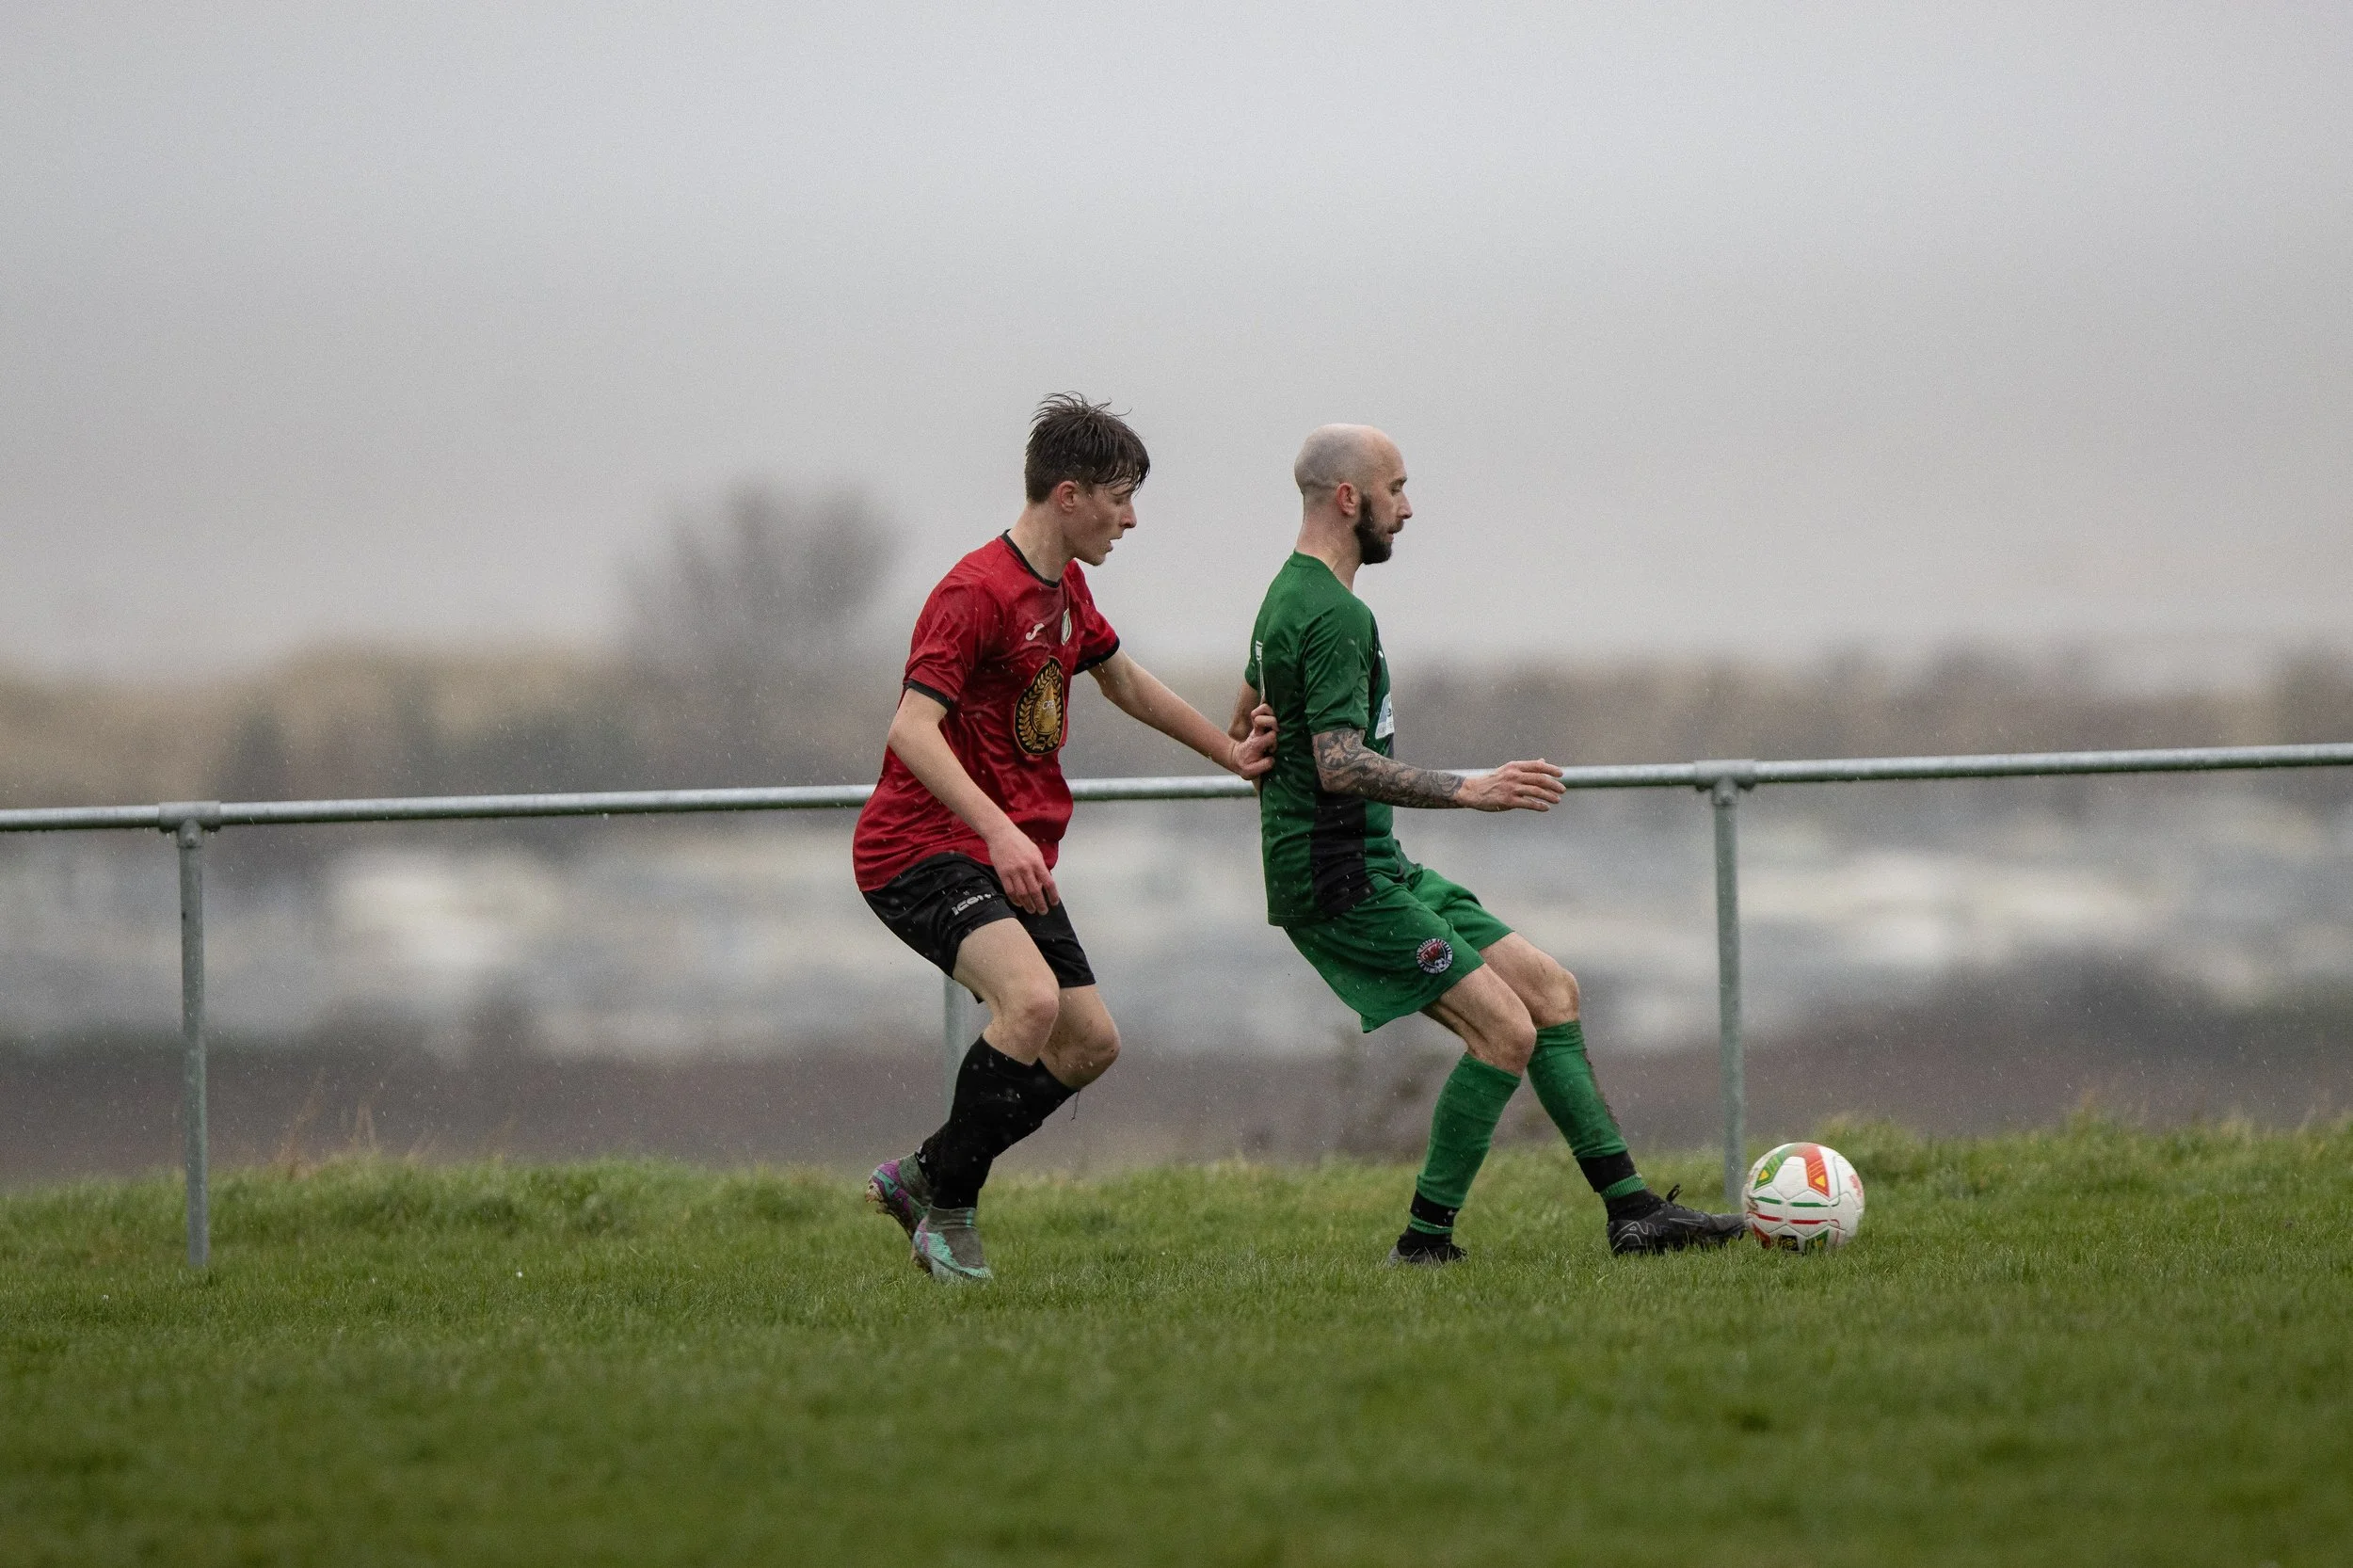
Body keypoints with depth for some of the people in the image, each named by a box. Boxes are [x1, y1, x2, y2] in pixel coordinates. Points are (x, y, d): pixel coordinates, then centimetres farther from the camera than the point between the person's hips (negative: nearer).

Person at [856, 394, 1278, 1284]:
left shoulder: (1064, 588, 12)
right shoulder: (978, 592, -18)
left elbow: (1122, 682, 32)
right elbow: (912, 728, -29)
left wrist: (1230, 753, 34)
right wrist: (1000, 831, -38)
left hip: (1011, 858, 10)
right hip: (920, 847, -10)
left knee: (1090, 1044, 6)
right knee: (1032, 998, -30)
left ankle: (918, 1177, 18)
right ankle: (948, 1208, -16)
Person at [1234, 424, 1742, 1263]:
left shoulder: (1288, 596, 16)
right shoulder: (1333, 615, -18)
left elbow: (1243, 731, 28)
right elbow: (1341, 765, -26)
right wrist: (1469, 792, -27)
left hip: (1378, 869, 11)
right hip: (1342, 883, -11)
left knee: (1549, 989, 7)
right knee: (1505, 1029, -15)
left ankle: (1632, 1209, 6)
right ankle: (1425, 1240, -7)